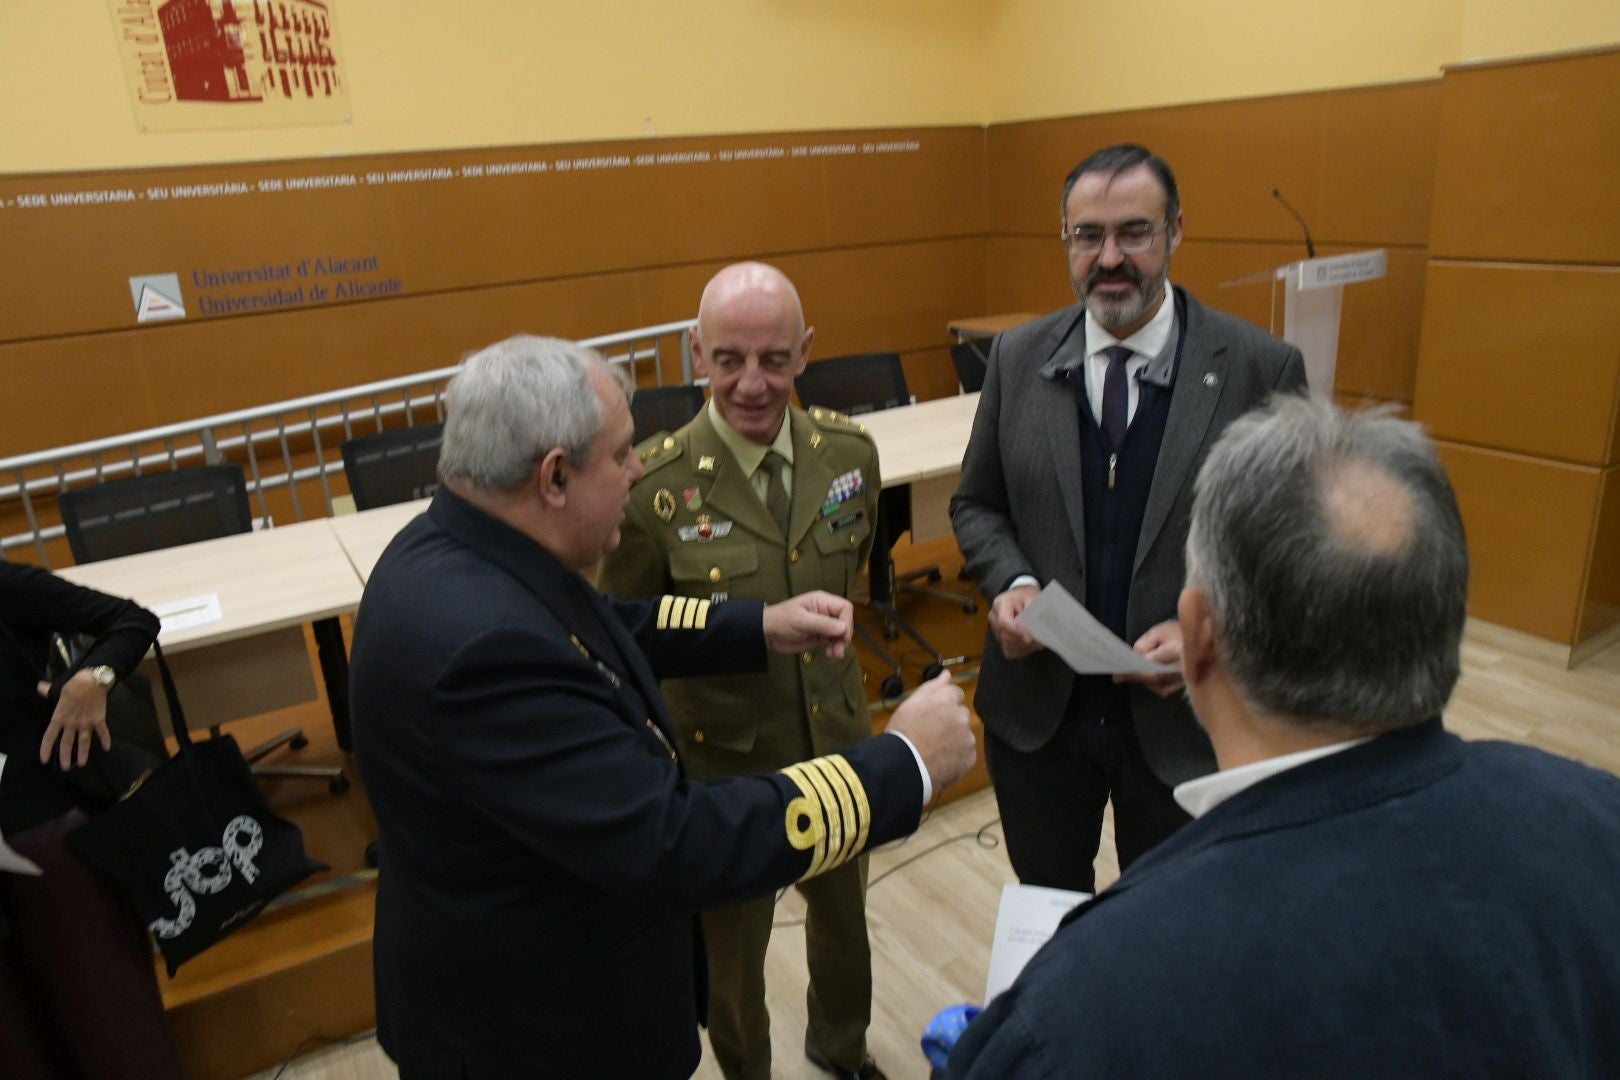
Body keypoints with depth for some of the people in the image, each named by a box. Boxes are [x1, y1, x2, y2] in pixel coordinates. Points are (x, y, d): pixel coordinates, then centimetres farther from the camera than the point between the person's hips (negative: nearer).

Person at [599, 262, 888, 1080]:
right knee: (730, 950, 20)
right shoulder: (654, 487, -24)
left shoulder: (850, 451, -10)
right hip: (724, 765, -4)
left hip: (837, 743, 5)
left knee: (844, 916, 29)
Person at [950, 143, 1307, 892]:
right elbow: (976, 504, 6)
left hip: (1183, 715, -1)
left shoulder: (1262, 369, -10)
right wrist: (1012, 583, -13)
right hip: (1037, 706, 2)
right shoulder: (1017, 358, -2)